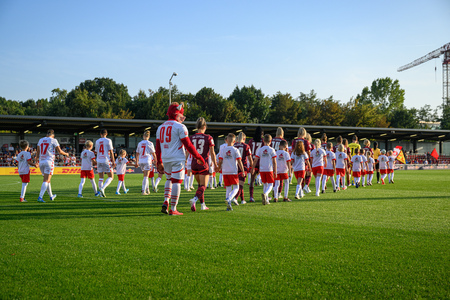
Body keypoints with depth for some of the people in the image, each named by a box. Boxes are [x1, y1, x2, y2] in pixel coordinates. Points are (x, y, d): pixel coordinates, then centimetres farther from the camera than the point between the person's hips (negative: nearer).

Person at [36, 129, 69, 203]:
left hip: (41, 162, 6)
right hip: (49, 161, -6)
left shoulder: (40, 140, 13)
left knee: (47, 180, 18)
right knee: (46, 181, -7)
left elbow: (37, 153, 19)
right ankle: (40, 197, -19)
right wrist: (66, 154, 18)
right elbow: (60, 151, -2)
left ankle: (51, 196, 31)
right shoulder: (53, 140, -2)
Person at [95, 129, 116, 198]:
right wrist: (113, 161, -3)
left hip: (99, 161, 5)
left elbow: (97, 152, 15)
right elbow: (111, 152, -6)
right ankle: (102, 188, -18)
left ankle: (101, 193, 7)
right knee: (111, 177, 1)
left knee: (100, 178, 9)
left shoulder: (97, 141, 9)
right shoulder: (108, 140, -4)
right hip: (106, 161, -5)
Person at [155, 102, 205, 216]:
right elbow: (188, 145, -10)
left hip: (165, 159, 6)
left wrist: (159, 162, 22)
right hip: (177, 159, -6)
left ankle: (166, 202, 7)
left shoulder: (161, 127, 12)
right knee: (176, 182, -2)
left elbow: (158, 147, 15)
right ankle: (173, 209, -1)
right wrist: (199, 158, -3)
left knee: (169, 180, 23)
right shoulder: (180, 127, -8)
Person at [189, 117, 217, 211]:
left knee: (200, 184, 19)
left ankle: (203, 205, 23)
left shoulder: (191, 138, 2)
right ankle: (194, 199, -28)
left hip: (194, 164, 4)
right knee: (203, 186, -1)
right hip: (204, 164, -4)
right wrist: (215, 164, 7)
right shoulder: (208, 138, -6)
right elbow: (212, 153, -4)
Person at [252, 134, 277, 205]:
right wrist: (275, 171, 3)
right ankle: (264, 194, -27)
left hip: (262, 170, 3)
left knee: (265, 184, 14)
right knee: (270, 185, 2)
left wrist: (253, 168, 14)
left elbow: (255, 160, 2)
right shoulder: (272, 150, -3)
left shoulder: (260, 150, 2)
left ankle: (266, 200, 12)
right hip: (269, 170, -3)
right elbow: (274, 162, -3)